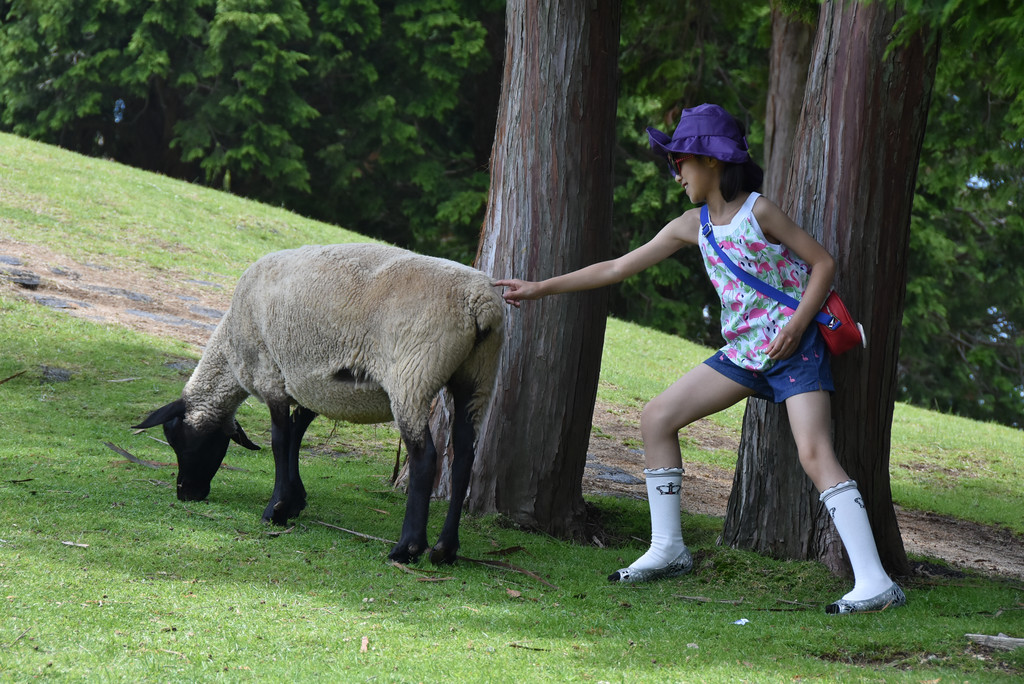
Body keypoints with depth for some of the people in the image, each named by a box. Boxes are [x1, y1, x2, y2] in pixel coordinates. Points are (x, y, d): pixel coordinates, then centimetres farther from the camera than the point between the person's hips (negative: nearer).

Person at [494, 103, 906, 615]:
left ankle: (874, 583, -25)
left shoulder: (758, 211, -9)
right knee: (656, 418, 5)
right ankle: (668, 551, 14)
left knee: (815, 454, -22)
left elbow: (823, 263, -7)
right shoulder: (693, 226, 9)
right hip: (743, 352, 8)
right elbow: (617, 268, 12)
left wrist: (797, 324, -21)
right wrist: (540, 288, 11)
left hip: (793, 347, -8)